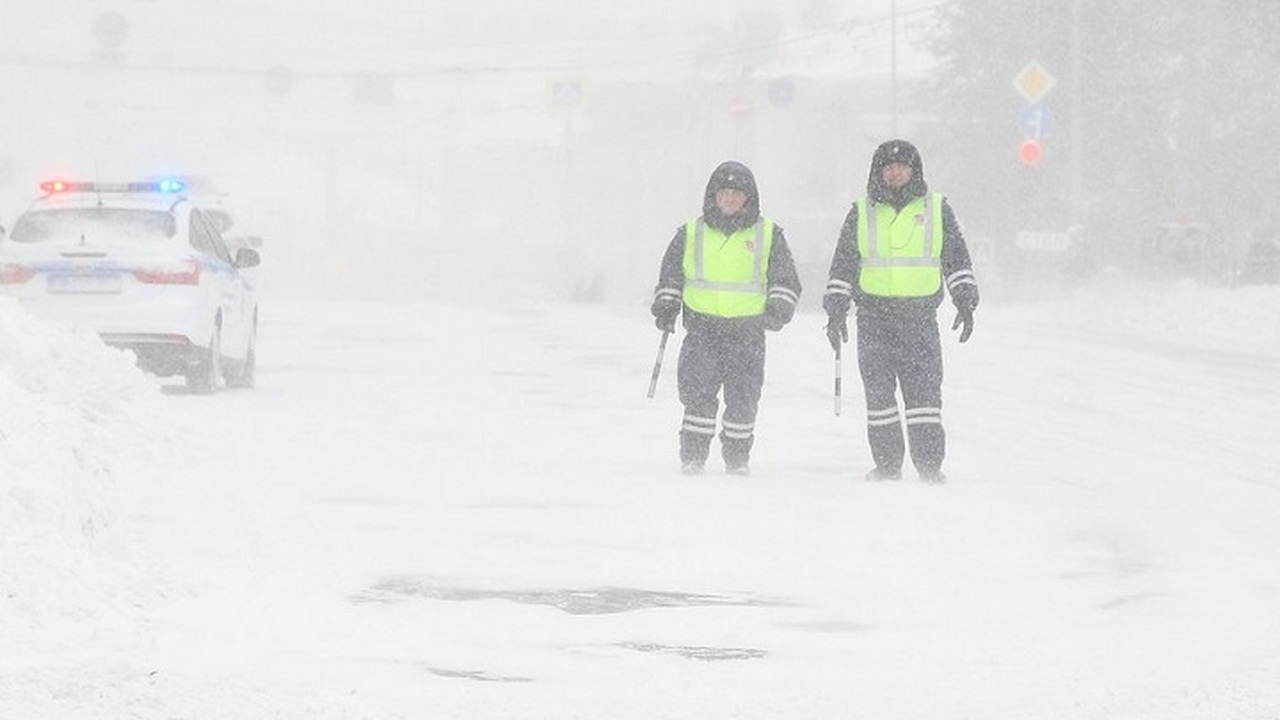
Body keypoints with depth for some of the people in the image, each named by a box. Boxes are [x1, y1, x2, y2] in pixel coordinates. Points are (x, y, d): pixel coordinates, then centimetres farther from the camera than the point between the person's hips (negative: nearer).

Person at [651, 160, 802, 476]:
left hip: (747, 328, 0)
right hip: (702, 326, 0)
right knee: (698, 392, -10)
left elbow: (786, 280, 10)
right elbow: (670, 275, 20)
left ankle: (737, 458, 11)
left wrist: (778, 309, -6)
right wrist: (665, 307, 6)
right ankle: (693, 456, -3)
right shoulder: (691, 233, 11)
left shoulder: (768, 235, 8)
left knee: (743, 396, -3)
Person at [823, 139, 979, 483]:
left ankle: (930, 464, -7)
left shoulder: (937, 209, 10)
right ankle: (887, 464, 5)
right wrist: (835, 310, 8)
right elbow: (843, 263, 15)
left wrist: (965, 301, 3)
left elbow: (956, 258, 12)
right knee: (878, 389, -2)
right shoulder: (862, 212, 11)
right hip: (874, 316, 1)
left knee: (924, 388, -8)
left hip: (921, 315, -1)